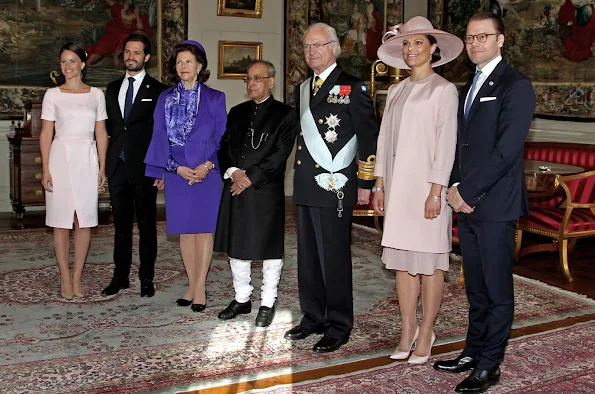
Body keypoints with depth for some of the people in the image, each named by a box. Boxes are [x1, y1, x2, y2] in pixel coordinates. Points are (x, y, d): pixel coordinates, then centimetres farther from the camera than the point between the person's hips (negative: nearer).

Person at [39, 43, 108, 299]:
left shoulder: (96, 94, 8)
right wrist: (46, 170, -5)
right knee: (61, 222, 1)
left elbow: (101, 133, 9)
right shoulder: (53, 95, 3)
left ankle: (77, 277, 13)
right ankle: (65, 278, 11)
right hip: (61, 158, -1)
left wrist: (102, 167, 4)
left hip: (87, 160, 2)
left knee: (85, 221, 3)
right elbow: (46, 134, 2)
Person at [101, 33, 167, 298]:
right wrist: (107, 161, 7)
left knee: (146, 225, 4)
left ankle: (146, 278, 13)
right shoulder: (112, 89, 14)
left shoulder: (157, 90, -1)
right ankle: (121, 276, 21)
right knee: (121, 224, 12)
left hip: (143, 167, -4)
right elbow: (109, 125, 16)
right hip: (117, 166, 5)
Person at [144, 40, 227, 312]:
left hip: (207, 173, -2)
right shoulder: (165, 99, 7)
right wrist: (176, 167, -9)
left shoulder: (215, 98, 1)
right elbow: (160, 138, 5)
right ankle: (192, 286, 17)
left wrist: (208, 165, -15)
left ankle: (200, 289, 8)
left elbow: (221, 138, 0)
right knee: (185, 231, 7)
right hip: (177, 174, 2)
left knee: (203, 229, 2)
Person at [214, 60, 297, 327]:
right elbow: (224, 146, 11)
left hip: (267, 191, -5)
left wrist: (250, 177, -14)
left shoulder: (285, 115, -1)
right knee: (236, 246, 12)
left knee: (269, 248, 2)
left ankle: (267, 304, 15)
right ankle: (242, 299, 26)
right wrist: (232, 171, -8)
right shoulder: (237, 113, 16)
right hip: (235, 189, 5)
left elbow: (280, 153, -10)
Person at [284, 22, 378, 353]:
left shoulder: (353, 88, -4)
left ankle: (339, 326, 10)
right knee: (308, 257, 12)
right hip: (305, 187, 7)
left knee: (334, 258, -2)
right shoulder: (302, 89, 17)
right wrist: (299, 177, 15)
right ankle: (313, 318, 24)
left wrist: (365, 183, -8)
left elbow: (369, 137, -6)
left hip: (335, 187, -7)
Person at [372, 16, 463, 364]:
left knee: (429, 263, 2)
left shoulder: (444, 90, -3)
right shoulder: (397, 91, 14)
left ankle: (426, 334, 14)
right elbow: (385, 139, 14)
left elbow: (446, 143, -9)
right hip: (397, 187, 6)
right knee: (402, 261, 8)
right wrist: (380, 185, 11)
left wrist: (436, 191, -14)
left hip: (427, 187, -6)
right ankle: (408, 332, 18)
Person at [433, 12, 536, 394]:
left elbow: (506, 149, -16)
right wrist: (456, 187, 0)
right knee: (475, 287, 15)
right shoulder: (469, 87, 18)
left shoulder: (516, 86, -8)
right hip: (467, 203, 7)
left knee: (497, 289, 3)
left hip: (495, 205, -7)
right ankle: (473, 351, 27)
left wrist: (468, 192, -15)